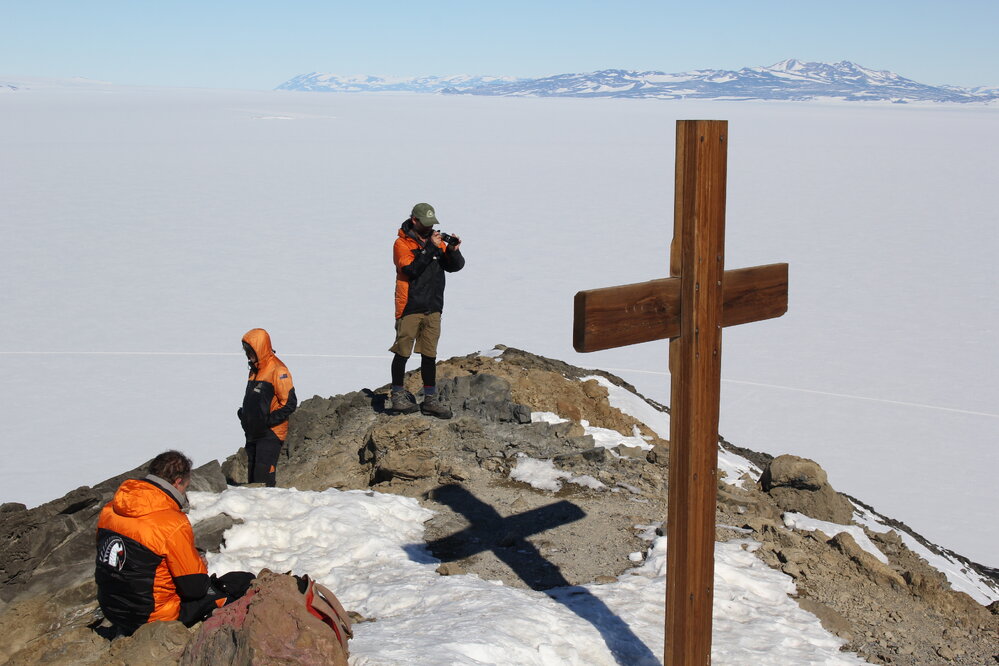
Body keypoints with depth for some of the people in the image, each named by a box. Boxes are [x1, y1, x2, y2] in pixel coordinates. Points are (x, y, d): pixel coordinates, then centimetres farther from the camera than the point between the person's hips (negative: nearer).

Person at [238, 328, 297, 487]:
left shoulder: (277, 370, -13)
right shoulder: (255, 370, 16)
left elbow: (289, 403, -16)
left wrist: (269, 420, -20)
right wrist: (243, 413, 9)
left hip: (270, 433, -9)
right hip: (253, 432, 9)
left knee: (263, 476, -13)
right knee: (252, 475, 11)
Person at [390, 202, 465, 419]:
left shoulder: (436, 241, 13)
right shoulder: (402, 243, -5)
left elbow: (455, 266, 6)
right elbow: (411, 269, -20)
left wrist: (453, 251, -13)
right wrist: (430, 248, -22)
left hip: (433, 308, 5)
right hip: (410, 307, -5)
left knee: (429, 354, 8)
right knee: (403, 352, 0)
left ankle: (430, 399, 13)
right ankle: (398, 396, 10)